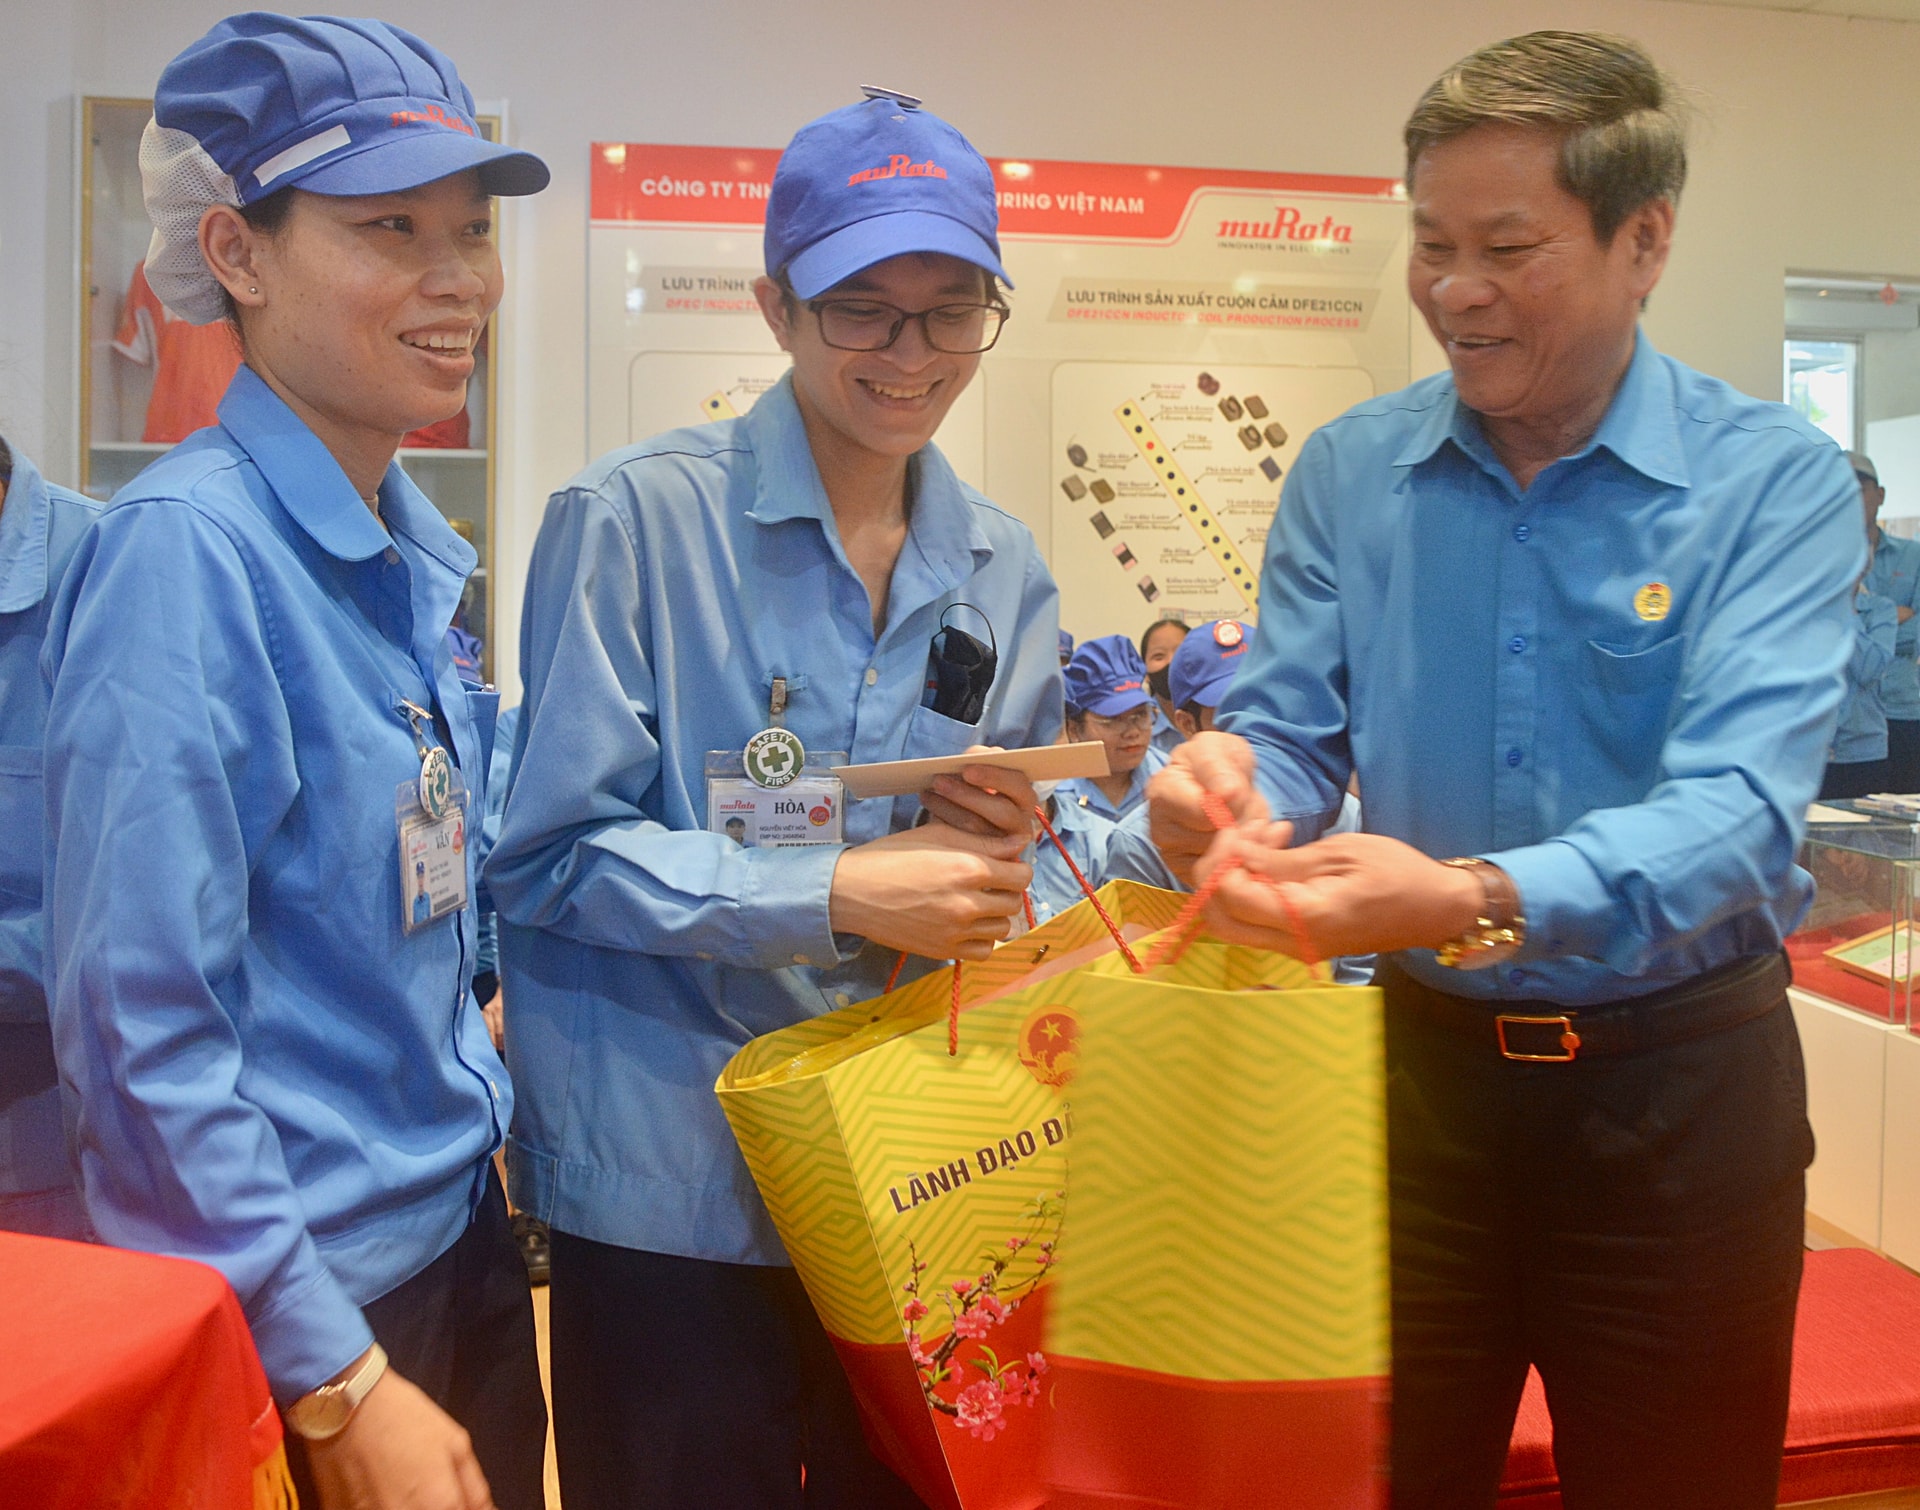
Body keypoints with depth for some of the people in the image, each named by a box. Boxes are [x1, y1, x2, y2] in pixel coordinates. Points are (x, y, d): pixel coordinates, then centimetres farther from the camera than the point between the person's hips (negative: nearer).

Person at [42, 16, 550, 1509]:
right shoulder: (183, 547, -19)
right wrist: (343, 1383, -18)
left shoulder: (414, 548, 3)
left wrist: (487, 1130, 11)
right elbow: (143, 1027, -21)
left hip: (462, 1233, 7)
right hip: (292, 1299, -7)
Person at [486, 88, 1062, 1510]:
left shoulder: (1004, 571, 6)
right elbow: (552, 855, -13)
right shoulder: (634, 518, -11)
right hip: (672, 1190, -5)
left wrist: (1005, 851, -10)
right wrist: (842, 891, -21)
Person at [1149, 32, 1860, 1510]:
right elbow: (1290, 731, -2)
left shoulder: (1776, 481, -11)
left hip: (1678, 1089, -1)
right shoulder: (1349, 472, -1)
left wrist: (1480, 902, -41)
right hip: (1420, 1064, 2)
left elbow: (1739, 806, -24)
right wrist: (1231, 780, -27)